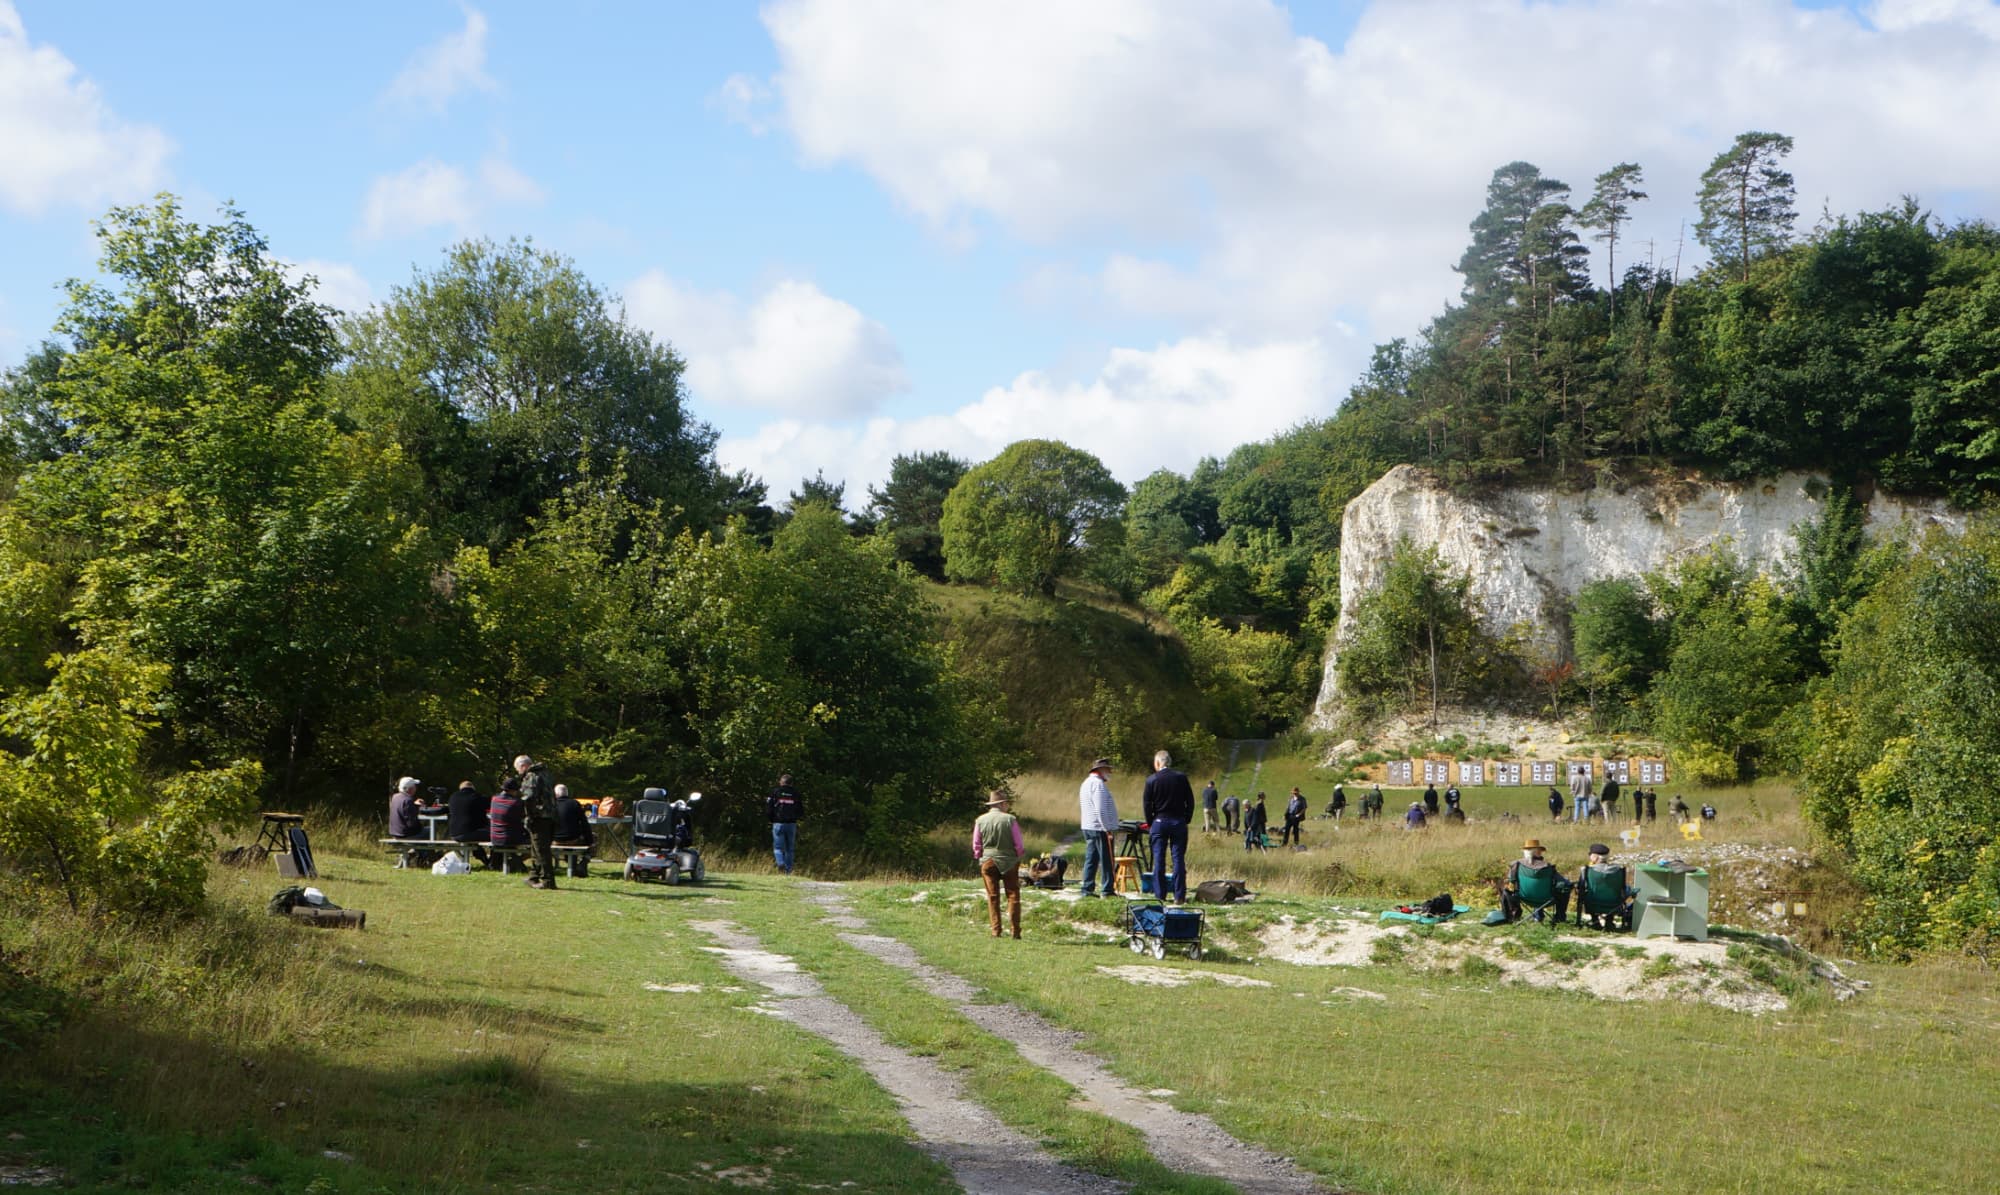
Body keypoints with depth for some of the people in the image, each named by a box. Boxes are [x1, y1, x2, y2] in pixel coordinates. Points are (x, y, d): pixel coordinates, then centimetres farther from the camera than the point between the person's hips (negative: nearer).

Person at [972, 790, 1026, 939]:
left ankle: (996, 931, 3)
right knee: (1013, 896, 5)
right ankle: (1016, 931, 1)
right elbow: (1019, 845, -6)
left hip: (988, 861, 2)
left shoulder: (980, 820, -2)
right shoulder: (1010, 820, -11)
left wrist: (978, 858, 20)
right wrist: (1021, 853, 14)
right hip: (1009, 862, -2)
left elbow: (976, 845, 4)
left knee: (992, 897, 7)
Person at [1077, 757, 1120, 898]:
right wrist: (1107, 829, -19)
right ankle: (1108, 890, -2)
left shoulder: (1086, 782, 18)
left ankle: (1087, 889, 10)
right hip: (1100, 828, -10)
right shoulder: (1098, 783, -15)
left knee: (1091, 859, 10)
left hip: (1088, 827, 10)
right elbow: (1101, 809, -21)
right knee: (1107, 861, -4)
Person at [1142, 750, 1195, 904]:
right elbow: (1190, 801, 1)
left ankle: (1159, 895, 3)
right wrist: (1187, 819, 10)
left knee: (1159, 860, 4)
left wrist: (1150, 823, 9)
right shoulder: (1181, 777, -1)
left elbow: (1147, 804, -2)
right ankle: (1179, 896, 0)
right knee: (1178, 859, 2)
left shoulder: (1151, 780, -6)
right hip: (1178, 822, 1)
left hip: (1159, 822, -1)